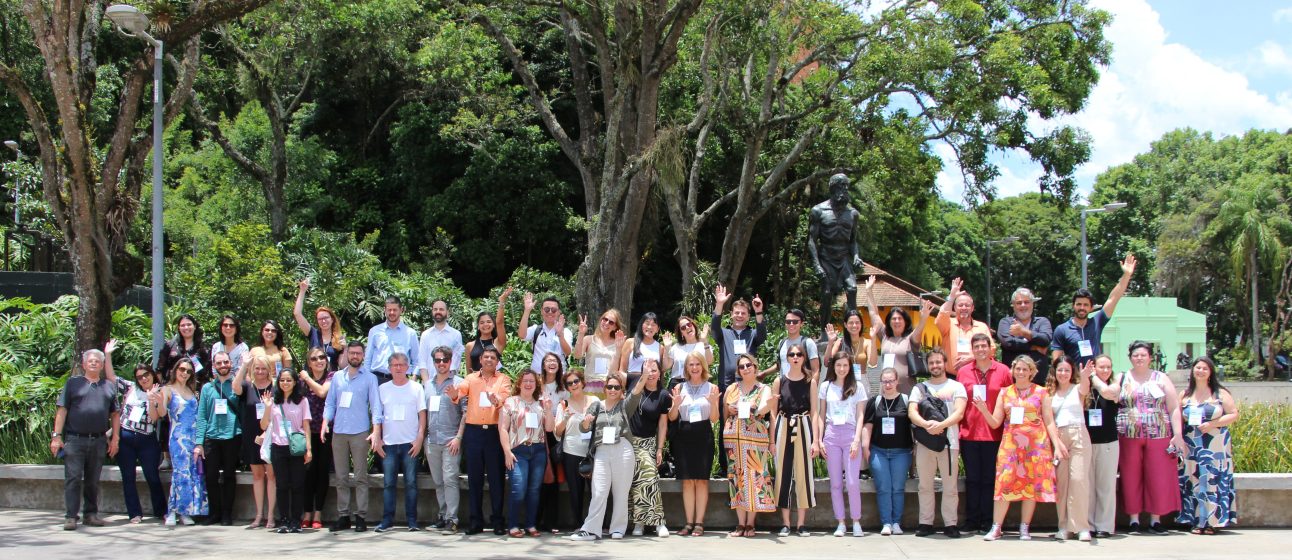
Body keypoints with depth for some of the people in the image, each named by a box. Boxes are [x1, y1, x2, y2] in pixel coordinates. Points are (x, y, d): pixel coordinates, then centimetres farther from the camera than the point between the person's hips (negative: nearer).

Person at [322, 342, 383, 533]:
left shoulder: (369, 378, 4)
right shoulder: (337, 377, 14)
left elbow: (375, 405, -2)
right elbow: (330, 403, 14)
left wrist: (376, 430, -13)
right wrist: (325, 422, -3)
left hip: (360, 433, -3)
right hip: (338, 432, 3)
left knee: (360, 477, -4)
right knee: (341, 477, 5)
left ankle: (361, 517, -3)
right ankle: (343, 516, 9)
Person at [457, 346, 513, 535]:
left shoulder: (503, 380, 6)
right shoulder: (471, 378, 11)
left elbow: (505, 398, -12)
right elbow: (461, 390, -10)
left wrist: (496, 401, -36)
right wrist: (454, 393, -33)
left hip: (494, 431, -2)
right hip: (473, 432, 2)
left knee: (496, 478, 1)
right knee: (474, 477, 5)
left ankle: (497, 521, 7)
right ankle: (476, 521, 12)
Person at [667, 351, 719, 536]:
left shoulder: (711, 388, 4)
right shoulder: (680, 388, 8)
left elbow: (714, 419, 2)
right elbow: (671, 417, 7)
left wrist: (713, 403, -16)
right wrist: (675, 405, -13)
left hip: (703, 436, -2)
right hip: (683, 436, 2)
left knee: (701, 479, -2)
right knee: (687, 480, 2)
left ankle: (699, 523, 1)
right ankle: (689, 523, 5)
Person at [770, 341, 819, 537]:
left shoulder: (810, 381, 5)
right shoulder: (779, 381, 6)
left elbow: (814, 412, 2)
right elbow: (773, 412, 7)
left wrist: (815, 440, -5)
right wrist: (772, 439, -1)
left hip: (803, 428, -1)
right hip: (783, 427, 1)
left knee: (803, 473, 0)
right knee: (783, 473, 2)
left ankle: (802, 523, 7)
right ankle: (785, 523, 7)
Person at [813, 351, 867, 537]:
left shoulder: (858, 387, 6)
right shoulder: (825, 387, 11)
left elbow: (860, 416, 3)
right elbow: (821, 415, 12)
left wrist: (857, 440, -7)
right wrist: (819, 440, 4)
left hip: (850, 434, -2)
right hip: (831, 435, 2)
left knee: (853, 482, -8)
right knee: (835, 482, 3)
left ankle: (856, 522, 2)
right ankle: (841, 523, 8)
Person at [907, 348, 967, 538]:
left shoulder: (956, 387, 9)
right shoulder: (919, 388, 15)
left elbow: (959, 413, -4)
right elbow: (912, 412, 1)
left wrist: (940, 425, -20)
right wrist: (926, 424, -19)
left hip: (949, 442, -2)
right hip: (924, 442, 2)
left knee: (950, 485, -2)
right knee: (925, 485, 4)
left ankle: (950, 523, 3)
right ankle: (925, 523, 10)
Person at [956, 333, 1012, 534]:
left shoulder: (1003, 371, 2)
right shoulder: (963, 372, 7)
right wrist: (958, 428, 4)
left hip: (994, 434, -2)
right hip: (969, 434, 2)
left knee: (989, 479, 3)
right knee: (972, 479, 6)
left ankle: (988, 522, 9)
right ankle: (971, 521, 11)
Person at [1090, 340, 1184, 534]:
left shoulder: (1161, 379, 10)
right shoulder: (1123, 379, 10)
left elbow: (1174, 408, 5)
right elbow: (1108, 391, -11)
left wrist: (1177, 434, -4)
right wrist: (1092, 376, -14)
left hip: (1158, 437, 0)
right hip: (1129, 437, 0)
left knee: (1158, 477, -2)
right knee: (1131, 478, 1)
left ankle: (1155, 519, 8)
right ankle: (1134, 518, 9)